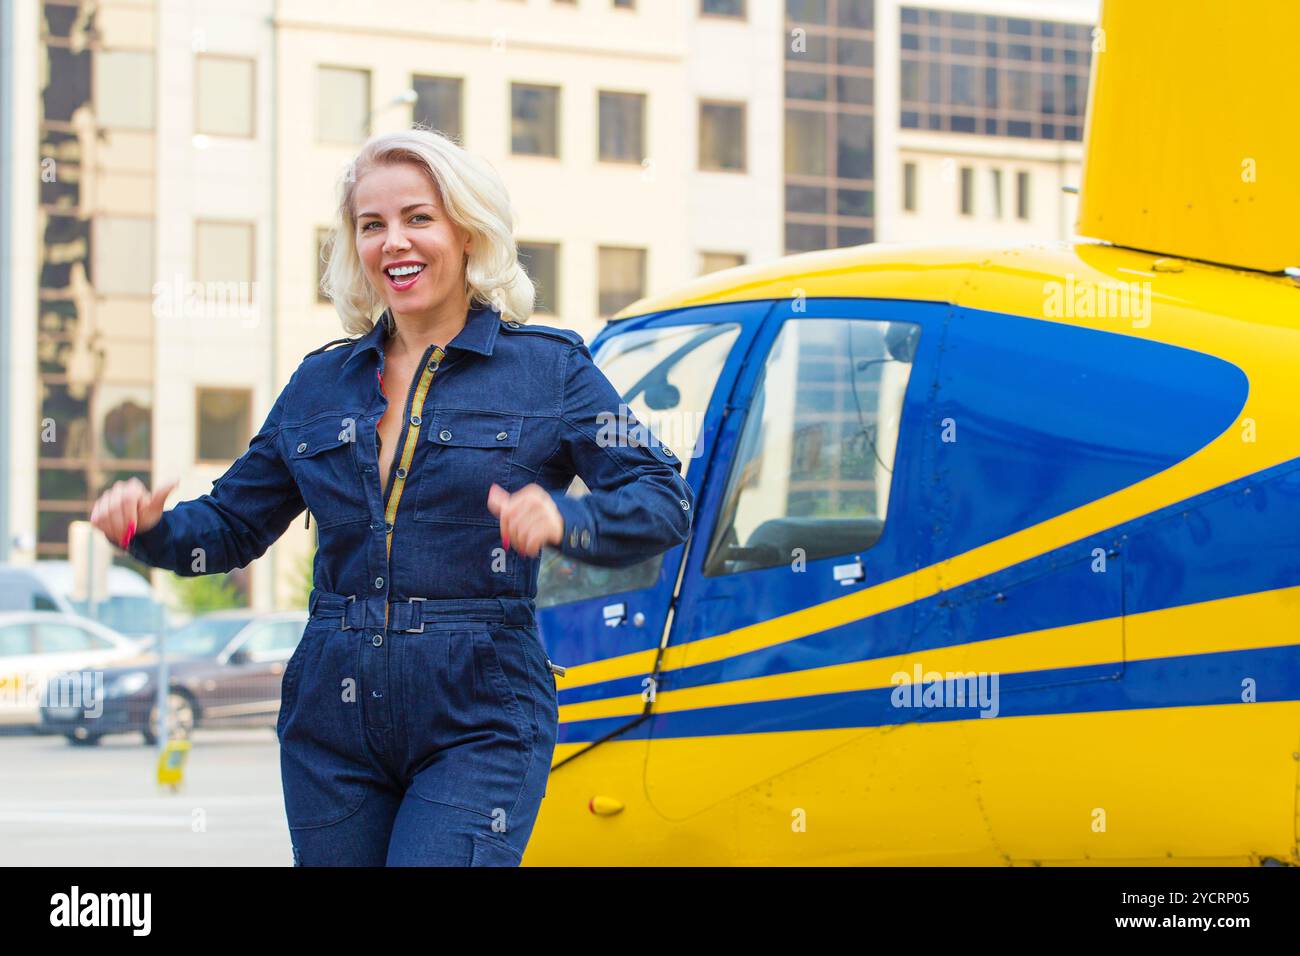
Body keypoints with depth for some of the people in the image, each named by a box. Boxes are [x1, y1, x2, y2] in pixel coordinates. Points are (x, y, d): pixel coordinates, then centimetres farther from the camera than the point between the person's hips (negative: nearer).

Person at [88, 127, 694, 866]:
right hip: (334, 724, 4)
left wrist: (563, 520, -27)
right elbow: (233, 523, 19)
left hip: (479, 722, -4)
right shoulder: (320, 383, 14)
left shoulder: (548, 368, 2)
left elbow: (666, 502, -6)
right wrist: (147, 525, -2)